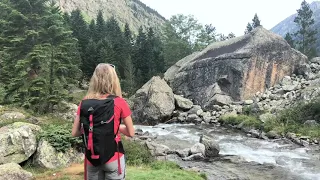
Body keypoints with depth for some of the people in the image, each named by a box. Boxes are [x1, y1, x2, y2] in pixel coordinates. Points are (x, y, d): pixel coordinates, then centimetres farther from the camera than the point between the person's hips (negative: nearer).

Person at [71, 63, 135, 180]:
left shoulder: (84, 103, -2)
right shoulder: (119, 102, -11)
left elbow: (74, 133, 1)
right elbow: (131, 133, -4)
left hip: (91, 159, 3)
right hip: (113, 158, -3)